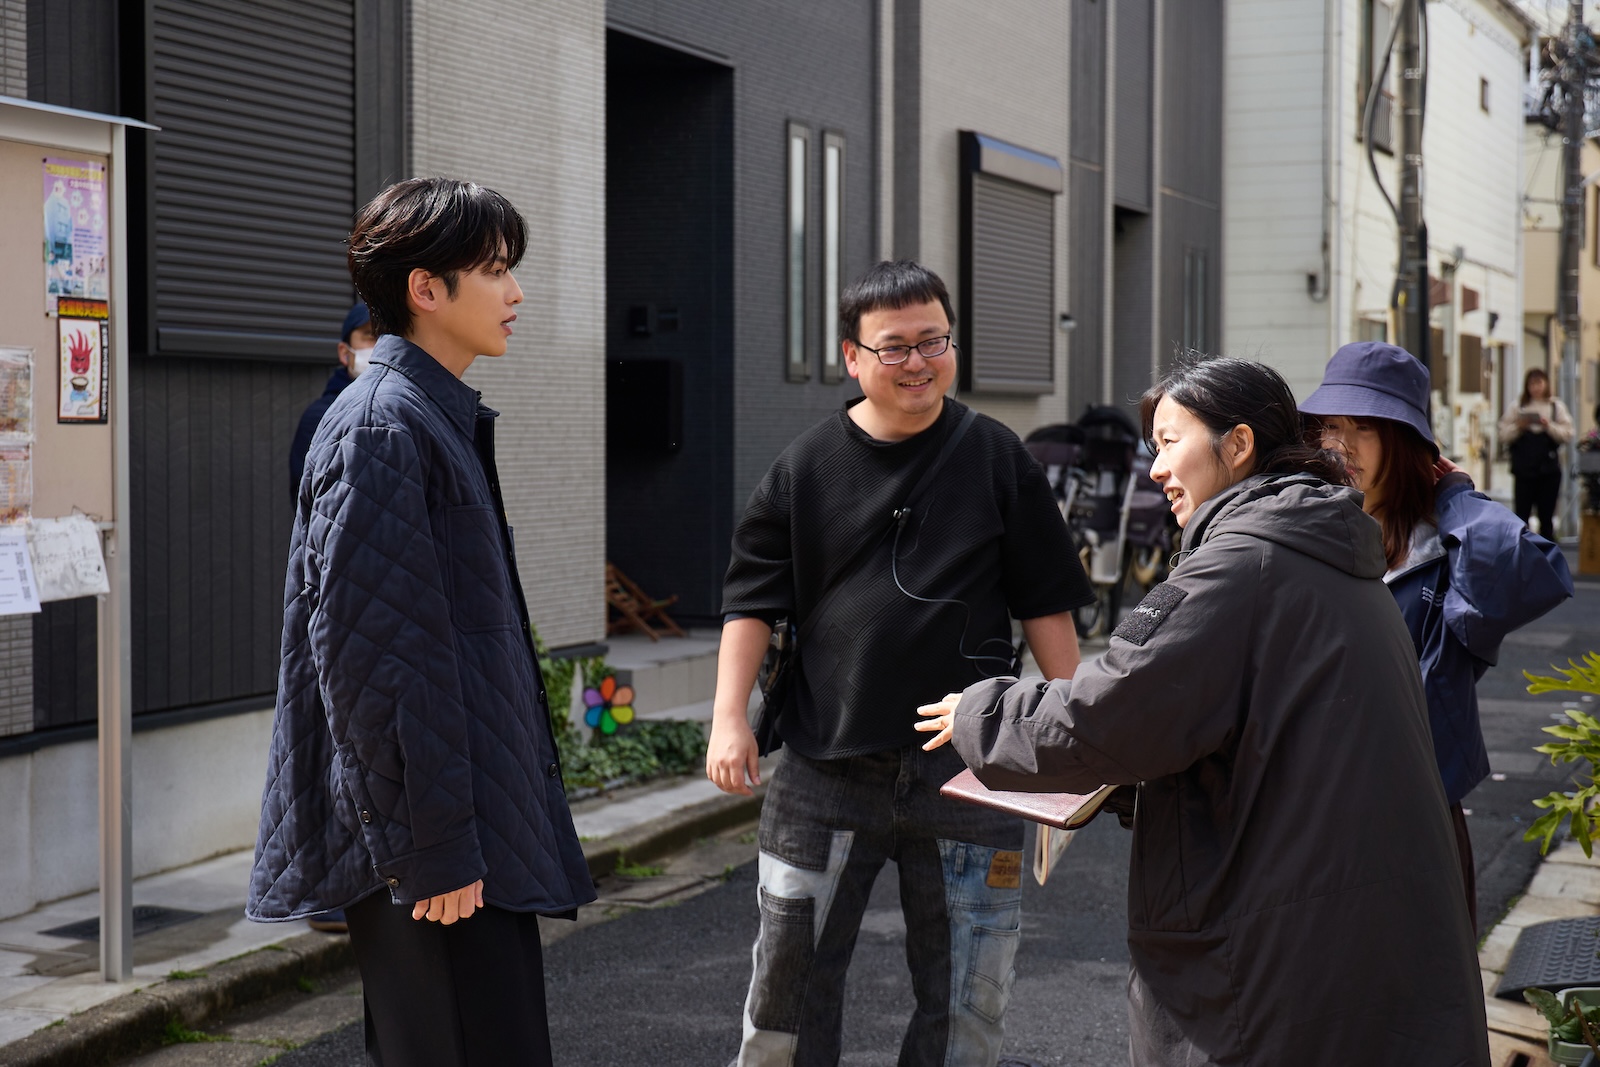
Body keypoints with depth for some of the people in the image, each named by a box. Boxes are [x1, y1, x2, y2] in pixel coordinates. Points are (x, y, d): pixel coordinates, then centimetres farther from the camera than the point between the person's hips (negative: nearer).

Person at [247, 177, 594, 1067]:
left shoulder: (444, 419, 17)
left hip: (483, 826, 10)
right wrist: (431, 848, -21)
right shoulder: (382, 426, -15)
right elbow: (371, 651, -21)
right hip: (435, 842, -10)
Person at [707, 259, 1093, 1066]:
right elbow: (753, 601, 6)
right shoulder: (806, 468, 3)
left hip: (966, 771, 0)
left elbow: (1047, 604, 7)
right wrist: (729, 718, -3)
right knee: (789, 979, 7)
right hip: (826, 767, 0)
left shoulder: (996, 458, 3)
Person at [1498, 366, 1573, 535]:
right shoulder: (1516, 407, 5)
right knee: (1521, 514, 1)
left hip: (1549, 469, 1)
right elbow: (1504, 436, 2)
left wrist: (1549, 426, -15)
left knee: (1546, 515, 7)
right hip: (1523, 469, -1)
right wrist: (1518, 427, -14)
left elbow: (1567, 434, 0)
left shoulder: (1557, 407, 7)